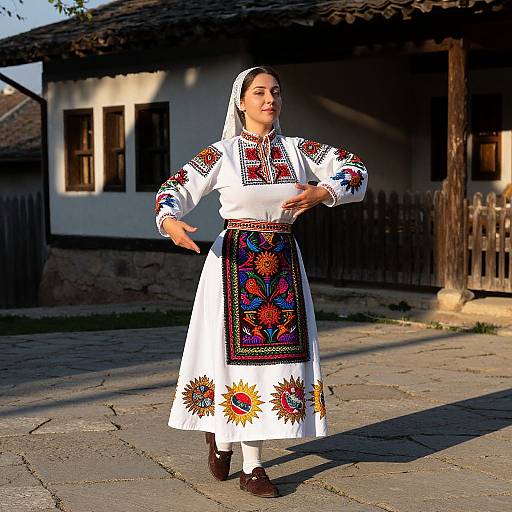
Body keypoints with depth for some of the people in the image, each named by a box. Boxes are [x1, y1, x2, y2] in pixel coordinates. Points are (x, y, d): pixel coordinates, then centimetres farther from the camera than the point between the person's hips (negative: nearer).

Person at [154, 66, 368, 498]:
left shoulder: (297, 150, 6)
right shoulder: (222, 154, -3)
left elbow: (355, 169, 10)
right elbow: (175, 190, -4)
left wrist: (321, 193, -8)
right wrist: (169, 221, -26)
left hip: (284, 263, 4)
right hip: (237, 263, -4)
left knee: (281, 349, 3)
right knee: (241, 352, -2)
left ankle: (223, 435, 20)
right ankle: (251, 468, 14)